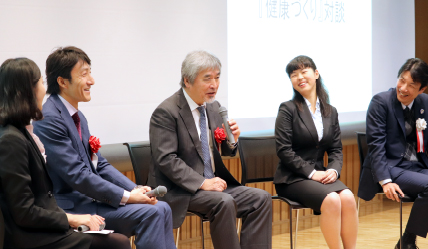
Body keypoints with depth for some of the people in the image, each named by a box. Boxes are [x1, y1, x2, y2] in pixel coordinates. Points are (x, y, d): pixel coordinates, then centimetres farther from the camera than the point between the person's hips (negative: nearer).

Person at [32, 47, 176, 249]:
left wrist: (136, 190, 0)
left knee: (161, 209, -2)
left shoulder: (78, 117, 15)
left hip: (88, 197, 10)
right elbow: (77, 175, -21)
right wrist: (127, 197, -19)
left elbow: (100, 165, 16)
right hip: (71, 206, -9)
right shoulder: (49, 120, -17)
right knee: (149, 213, -20)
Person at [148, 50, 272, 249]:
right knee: (224, 202, -31)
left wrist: (231, 139, -7)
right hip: (180, 191, -7)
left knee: (261, 199, -10)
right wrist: (202, 183, -28)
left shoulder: (213, 106, 10)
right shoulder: (166, 112, -13)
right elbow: (166, 159, -20)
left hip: (212, 183, 8)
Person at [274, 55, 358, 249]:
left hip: (320, 174, 5)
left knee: (348, 197, -26)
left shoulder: (330, 112, 13)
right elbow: (284, 151, -10)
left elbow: (336, 149, 12)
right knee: (331, 200, -30)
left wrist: (333, 170, -10)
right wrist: (311, 173, -16)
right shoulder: (288, 109, -3)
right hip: (292, 178, -4)